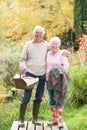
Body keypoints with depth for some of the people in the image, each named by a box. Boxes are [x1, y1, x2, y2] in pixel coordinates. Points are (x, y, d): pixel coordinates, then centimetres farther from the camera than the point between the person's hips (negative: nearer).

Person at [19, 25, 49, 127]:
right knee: (26, 97, -5)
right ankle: (21, 119, 1)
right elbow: (22, 60, 5)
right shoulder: (28, 45, 3)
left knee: (38, 98, 9)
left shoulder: (47, 45, 7)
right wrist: (24, 68, -11)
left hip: (42, 75, 3)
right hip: (30, 73, -2)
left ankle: (35, 118, 20)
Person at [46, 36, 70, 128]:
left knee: (59, 100, -7)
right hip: (49, 80, 5)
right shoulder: (48, 53, 10)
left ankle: (60, 120, -4)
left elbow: (66, 65, -9)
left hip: (59, 80, -4)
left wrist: (61, 74, -23)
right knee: (52, 100, 7)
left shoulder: (62, 54, -3)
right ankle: (54, 119, 14)